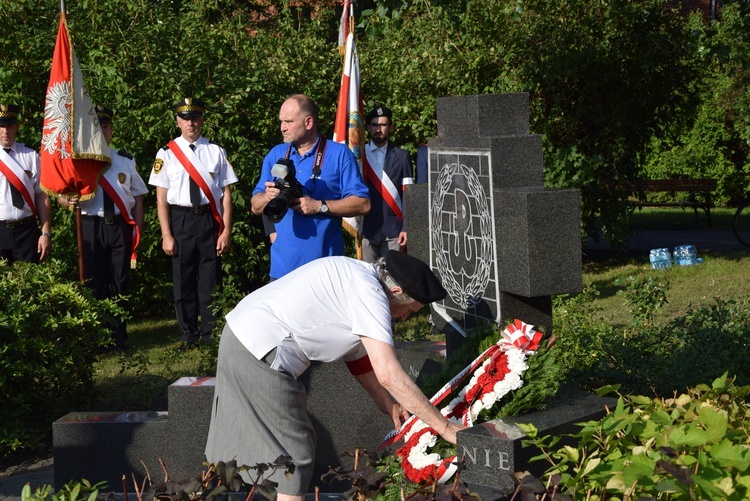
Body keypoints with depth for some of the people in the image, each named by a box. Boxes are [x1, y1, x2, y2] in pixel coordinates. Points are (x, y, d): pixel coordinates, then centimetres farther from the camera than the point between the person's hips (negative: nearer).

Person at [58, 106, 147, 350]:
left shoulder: (126, 160, 12)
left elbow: (138, 198, 10)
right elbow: (61, 196, 2)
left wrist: (138, 230, 2)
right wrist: (67, 200, -22)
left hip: (121, 227, 2)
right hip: (91, 227, -1)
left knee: (119, 284, 4)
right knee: (94, 284, 0)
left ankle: (119, 339, 12)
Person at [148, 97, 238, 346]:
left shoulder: (216, 152, 3)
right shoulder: (167, 154, 1)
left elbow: (226, 193, 3)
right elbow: (161, 198, 0)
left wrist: (226, 231, -3)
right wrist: (166, 235, -5)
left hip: (209, 219, 0)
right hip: (180, 220, 0)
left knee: (210, 279, 5)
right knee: (183, 279, 8)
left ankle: (210, 334, 17)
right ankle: (188, 335, 21)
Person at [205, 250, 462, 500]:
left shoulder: (354, 275, 13)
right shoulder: (370, 294, -17)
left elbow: (356, 354, 24)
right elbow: (389, 375, -22)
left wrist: (386, 403, 27)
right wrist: (444, 427, -16)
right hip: (259, 355, -10)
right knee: (295, 453, -1)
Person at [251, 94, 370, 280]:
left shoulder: (339, 154, 0)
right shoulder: (275, 155, 12)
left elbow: (362, 204, -6)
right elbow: (256, 207, 11)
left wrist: (320, 206, -16)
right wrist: (269, 196, -11)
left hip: (325, 263, -3)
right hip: (283, 263, 3)